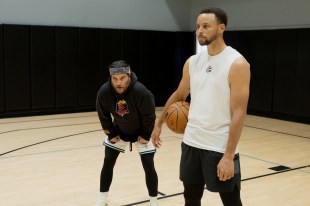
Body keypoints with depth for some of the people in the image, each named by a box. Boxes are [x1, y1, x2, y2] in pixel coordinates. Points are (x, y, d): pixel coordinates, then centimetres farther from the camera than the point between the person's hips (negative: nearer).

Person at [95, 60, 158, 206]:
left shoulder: (141, 91, -36)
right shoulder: (104, 92, -26)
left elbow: (149, 116, -21)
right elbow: (103, 116, -9)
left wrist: (145, 136, -13)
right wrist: (111, 134, -5)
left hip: (141, 132, -3)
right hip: (118, 131, 3)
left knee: (149, 166, -5)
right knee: (107, 163, 5)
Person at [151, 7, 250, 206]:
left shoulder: (237, 63, -12)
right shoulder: (192, 62, 6)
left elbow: (239, 113, -16)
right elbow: (179, 95, 21)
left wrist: (229, 155, -20)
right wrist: (159, 124, 22)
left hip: (221, 148, -5)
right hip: (191, 143, 6)